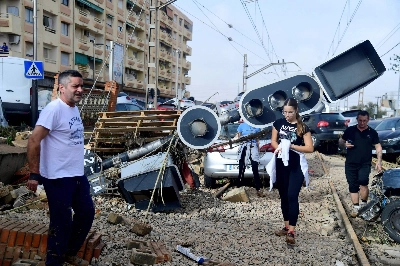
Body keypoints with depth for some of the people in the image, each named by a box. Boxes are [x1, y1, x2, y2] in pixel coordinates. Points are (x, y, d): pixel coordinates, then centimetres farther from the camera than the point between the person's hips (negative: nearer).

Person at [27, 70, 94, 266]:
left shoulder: (74, 108, 9)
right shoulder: (54, 109, -18)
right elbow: (34, 141, -21)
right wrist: (34, 174, -21)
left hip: (78, 175, 9)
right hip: (58, 178, -9)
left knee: (86, 213, 17)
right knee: (61, 222, 2)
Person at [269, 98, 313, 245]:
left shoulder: (303, 127, -6)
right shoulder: (278, 123, 3)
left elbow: (310, 148, -8)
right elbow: (273, 141, 9)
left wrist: (291, 146, -18)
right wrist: (279, 148, -13)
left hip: (296, 167, -4)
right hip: (281, 165, 4)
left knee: (292, 196, -11)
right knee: (283, 196, 12)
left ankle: (291, 232, -11)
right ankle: (286, 226, 25)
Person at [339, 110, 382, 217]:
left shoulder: (372, 132, 4)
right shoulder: (350, 130, 5)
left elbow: (378, 146, 4)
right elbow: (341, 140, 15)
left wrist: (379, 161, -7)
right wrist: (344, 143, -9)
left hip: (365, 164, -1)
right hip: (350, 164, 2)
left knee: (363, 182, -20)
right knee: (353, 186, 4)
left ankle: (363, 204, 0)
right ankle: (356, 207, 15)